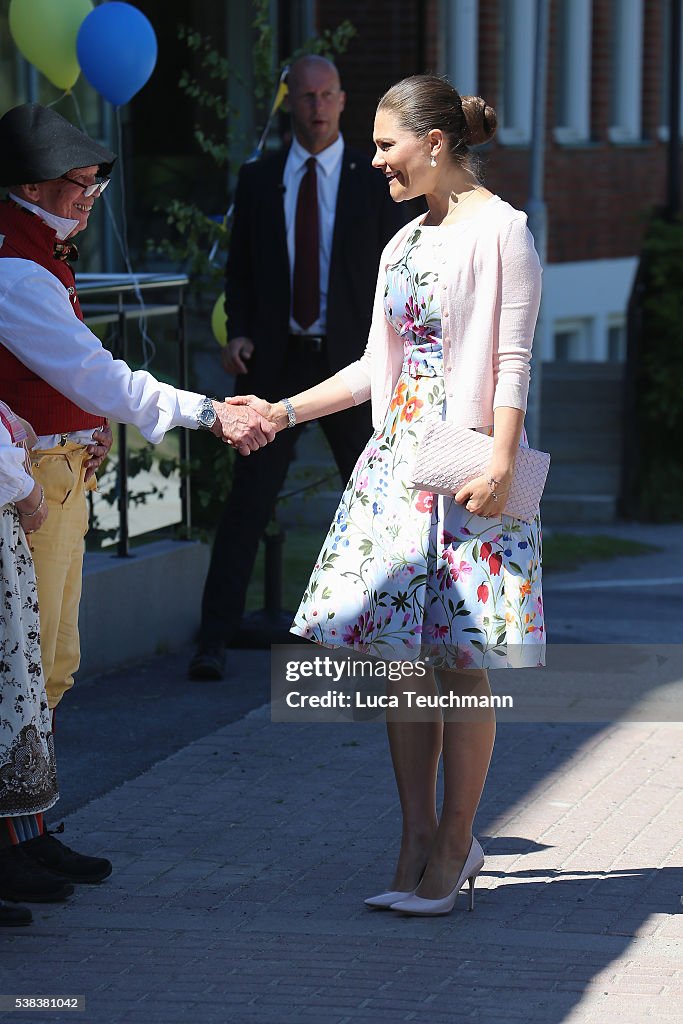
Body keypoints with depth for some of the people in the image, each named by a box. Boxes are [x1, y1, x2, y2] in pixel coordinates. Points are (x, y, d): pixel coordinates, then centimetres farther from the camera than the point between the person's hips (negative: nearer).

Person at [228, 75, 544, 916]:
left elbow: (511, 363, -11)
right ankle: (418, 843, 12)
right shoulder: (404, 244, 17)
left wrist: (501, 464, -19)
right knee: (397, 654, 5)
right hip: (398, 459, 8)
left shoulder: (499, 230, -6)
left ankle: (453, 848, 5)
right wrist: (286, 411, 16)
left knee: (460, 663, -4)